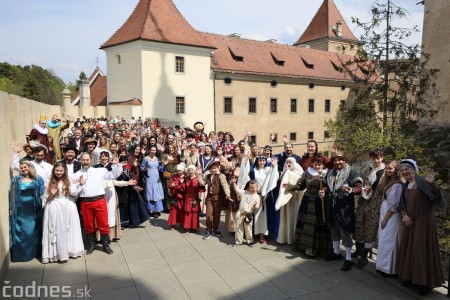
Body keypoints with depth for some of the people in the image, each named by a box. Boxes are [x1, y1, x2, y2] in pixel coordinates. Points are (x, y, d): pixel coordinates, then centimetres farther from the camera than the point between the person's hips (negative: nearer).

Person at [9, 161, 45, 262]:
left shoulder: (38, 179, 5)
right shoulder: (16, 180, 5)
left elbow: (42, 195, 4)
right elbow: (12, 195, 3)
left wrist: (41, 206, -4)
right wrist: (11, 208, -4)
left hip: (33, 210, 0)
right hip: (21, 210, 0)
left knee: (33, 231, 7)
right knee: (21, 232, 3)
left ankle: (34, 252, 20)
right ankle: (20, 253, 16)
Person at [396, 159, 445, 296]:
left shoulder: (422, 182, -10)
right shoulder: (405, 186, 10)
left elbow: (437, 196, -24)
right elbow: (402, 205, 15)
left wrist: (432, 183, -41)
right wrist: (404, 215, -4)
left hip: (424, 221, -7)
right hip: (410, 222, 7)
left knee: (422, 249, -2)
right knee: (408, 248, 12)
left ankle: (425, 282, 11)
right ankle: (410, 276, 27)